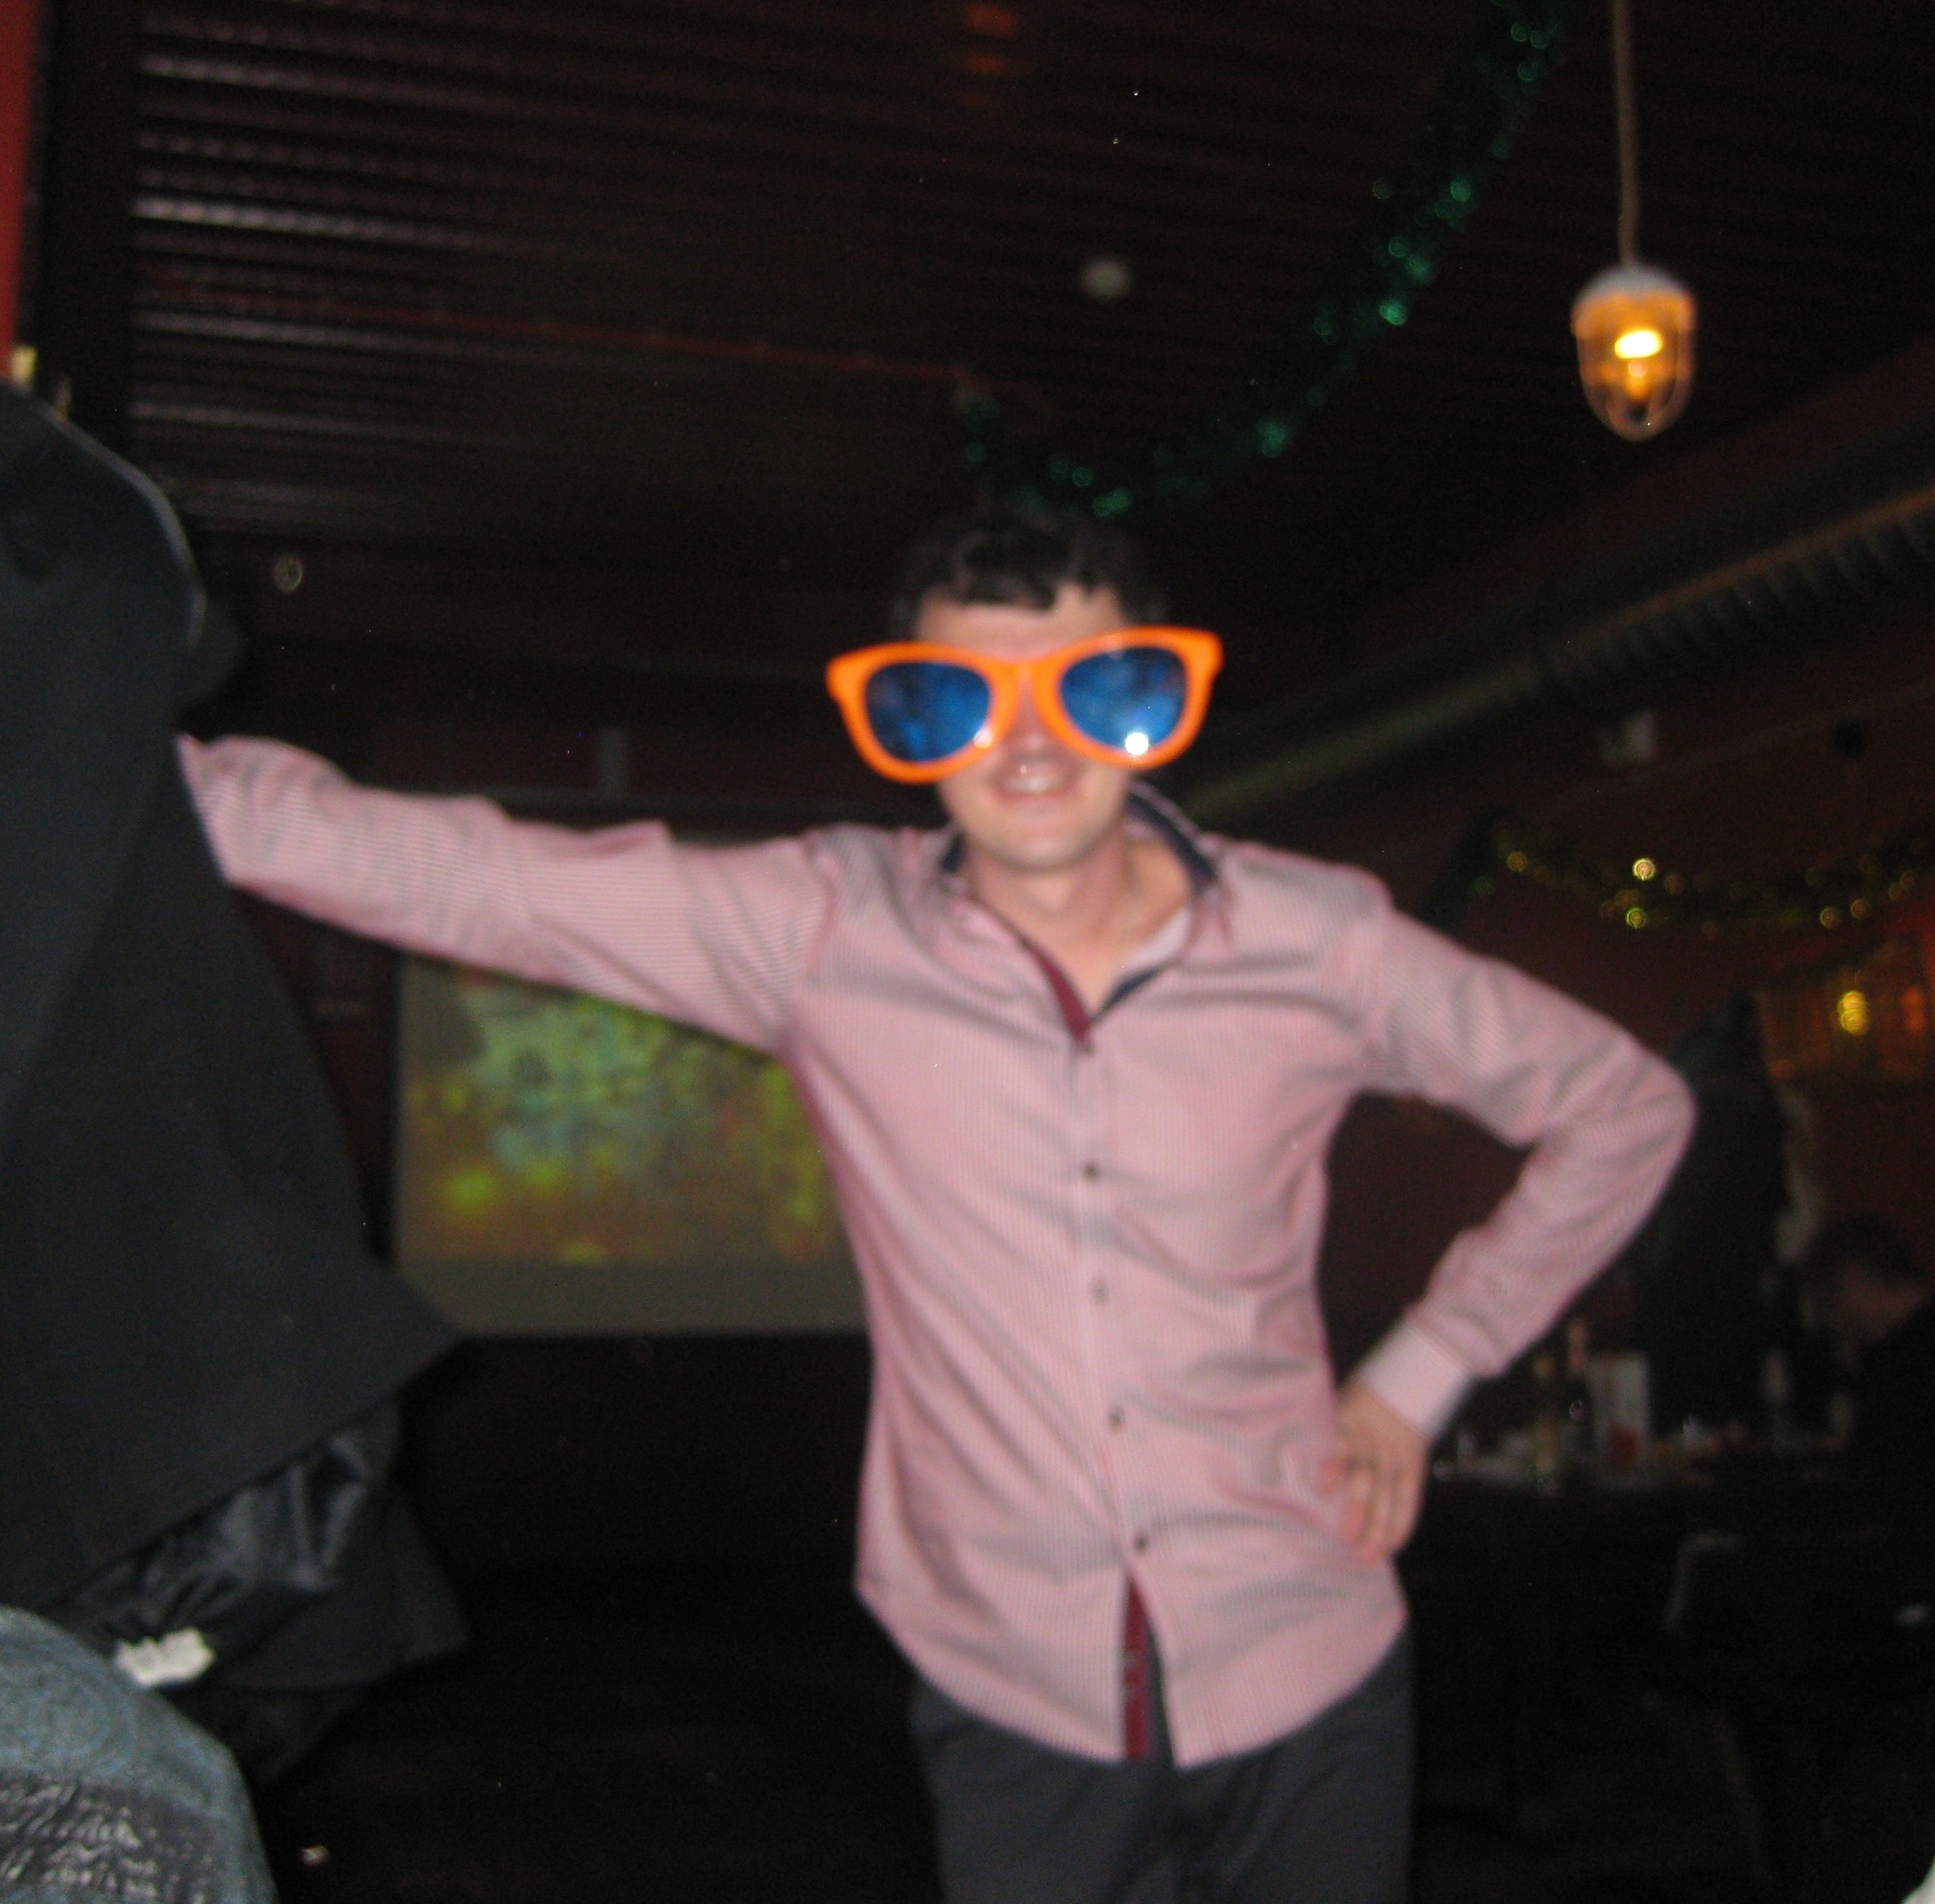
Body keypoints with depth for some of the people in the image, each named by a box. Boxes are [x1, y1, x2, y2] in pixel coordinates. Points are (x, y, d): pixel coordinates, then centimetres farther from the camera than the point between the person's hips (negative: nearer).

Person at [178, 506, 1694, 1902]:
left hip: (1304, 1684, 1)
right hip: (1016, 1710, 0)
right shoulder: (828, 931, -9)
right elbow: (461, 875, -14)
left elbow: (1624, 1107, 4)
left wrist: (1422, 1375, 1)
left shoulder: (1322, 943, -8)